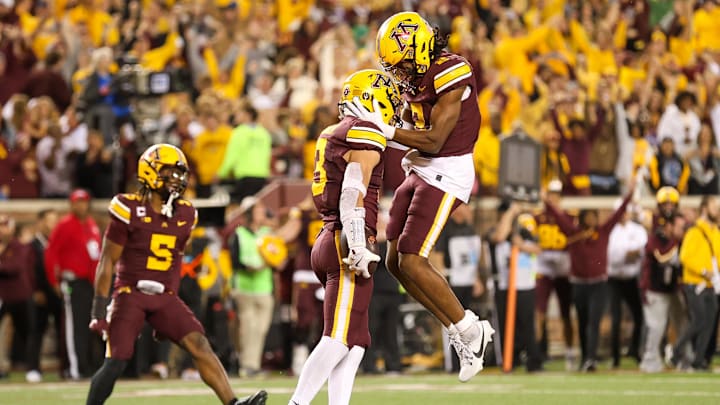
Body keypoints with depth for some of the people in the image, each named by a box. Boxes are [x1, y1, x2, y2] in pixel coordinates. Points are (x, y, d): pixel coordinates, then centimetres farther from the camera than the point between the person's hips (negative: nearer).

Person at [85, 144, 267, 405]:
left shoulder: (185, 215, 7)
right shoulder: (130, 210, -9)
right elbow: (107, 261, -6)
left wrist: (167, 314, 19)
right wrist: (99, 307, -10)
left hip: (164, 297, 4)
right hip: (130, 294, -4)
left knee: (199, 344, -14)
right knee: (116, 362, -11)